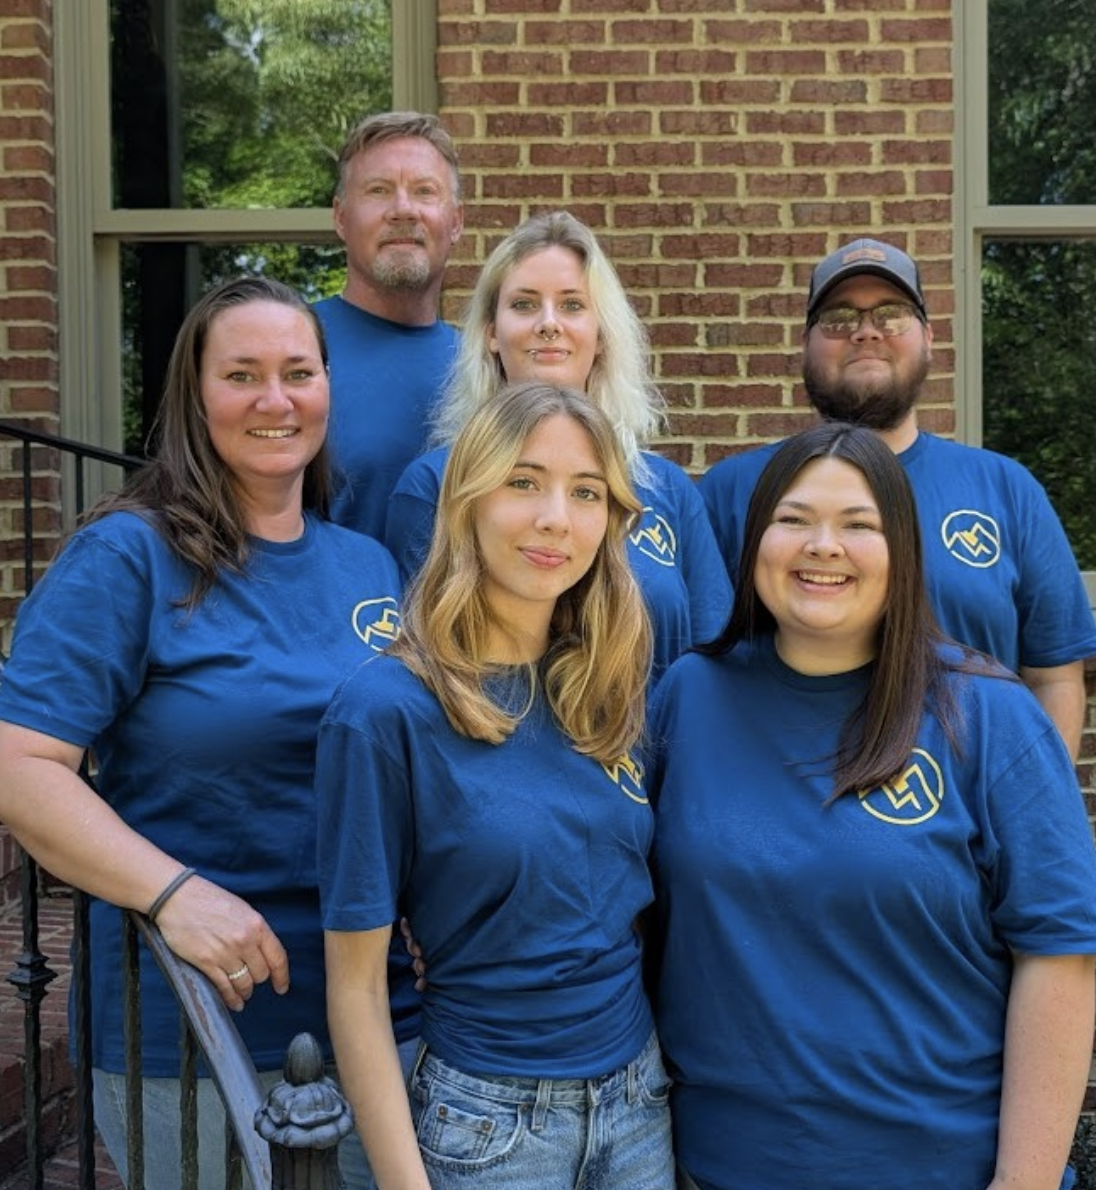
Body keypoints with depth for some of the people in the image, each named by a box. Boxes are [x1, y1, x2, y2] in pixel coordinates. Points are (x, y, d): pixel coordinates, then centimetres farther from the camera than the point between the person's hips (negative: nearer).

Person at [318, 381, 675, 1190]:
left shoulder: (608, 690, -1)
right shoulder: (387, 710, -17)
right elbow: (356, 985, -13)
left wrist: (669, 1066, 6)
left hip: (641, 1098, 5)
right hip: (489, 1120, -4)